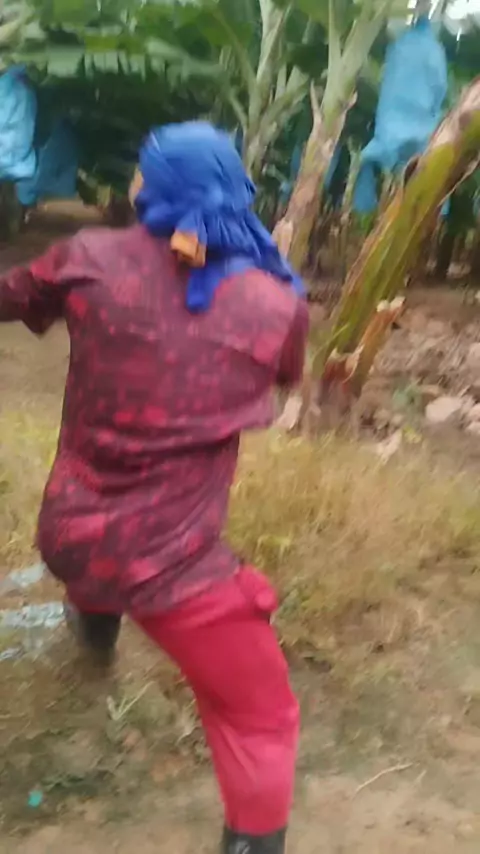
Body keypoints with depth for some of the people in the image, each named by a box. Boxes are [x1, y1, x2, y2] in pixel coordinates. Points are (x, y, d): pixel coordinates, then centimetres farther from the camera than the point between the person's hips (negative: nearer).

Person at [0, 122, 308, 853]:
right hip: (167, 563, -4)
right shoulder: (277, 304, -10)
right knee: (261, 720, 15)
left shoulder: (92, 260, -8)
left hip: (68, 533, 5)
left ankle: (94, 619, 74)